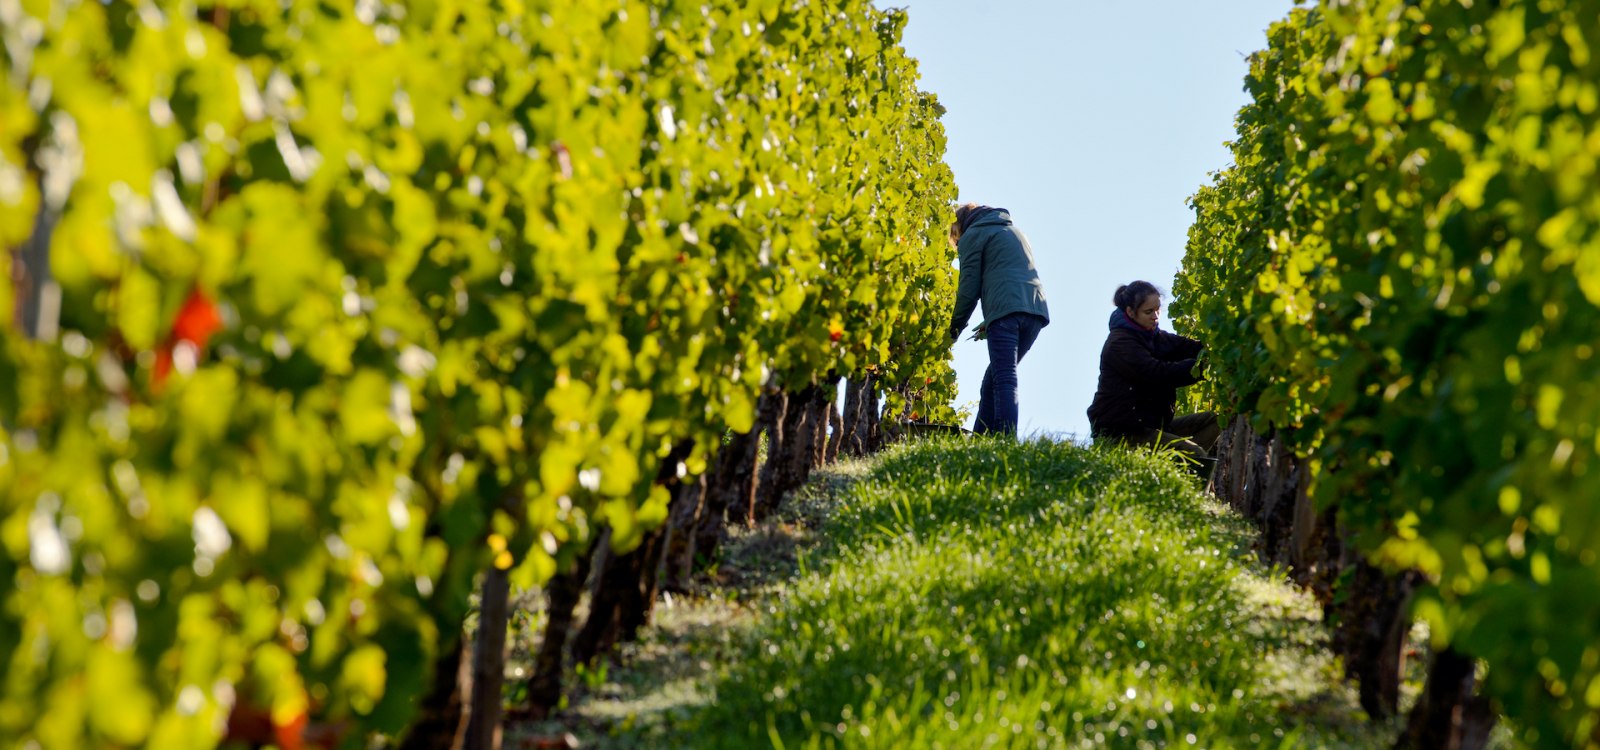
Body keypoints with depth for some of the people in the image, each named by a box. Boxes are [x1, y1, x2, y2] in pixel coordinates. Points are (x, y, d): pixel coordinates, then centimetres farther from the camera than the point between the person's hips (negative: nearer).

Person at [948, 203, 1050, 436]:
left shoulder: (973, 235, 9)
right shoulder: (1013, 230, 32)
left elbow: (969, 288, 2)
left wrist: (954, 331, 12)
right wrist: (991, 323, 26)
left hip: (1004, 309, -7)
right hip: (1036, 310, 7)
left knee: (1004, 380, -15)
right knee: (992, 380, 13)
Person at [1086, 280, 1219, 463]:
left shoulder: (1153, 336, 15)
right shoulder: (1120, 343, -14)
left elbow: (1189, 347, -1)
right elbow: (1158, 373, -27)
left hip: (1150, 424, 10)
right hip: (1119, 432, -10)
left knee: (1212, 420, -3)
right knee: (1195, 454, -23)